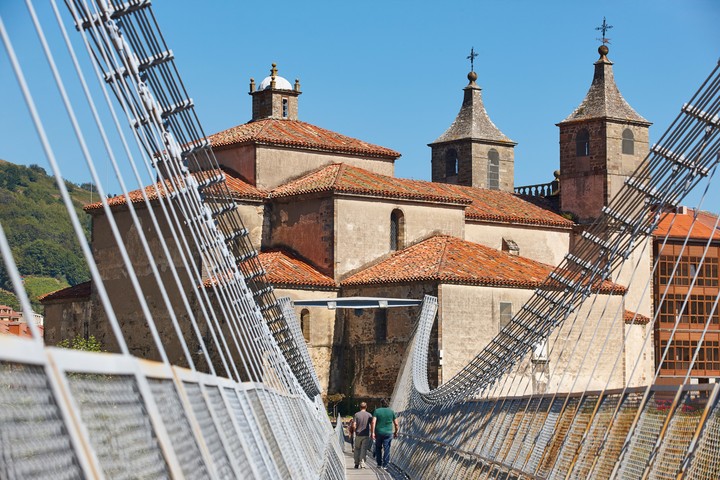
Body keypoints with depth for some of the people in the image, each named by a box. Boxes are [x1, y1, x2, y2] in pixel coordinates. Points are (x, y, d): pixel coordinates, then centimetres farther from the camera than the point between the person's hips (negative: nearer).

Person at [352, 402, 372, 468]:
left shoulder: (356, 415, -2)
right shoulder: (369, 415, 0)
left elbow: (354, 425, -7)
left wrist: (355, 431, 11)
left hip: (358, 435, 0)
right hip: (366, 435, 0)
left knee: (357, 449, 12)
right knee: (364, 449, 2)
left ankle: (356, 464, 15)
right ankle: (362, 462, -9)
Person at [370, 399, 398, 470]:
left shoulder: (377, 411, -2)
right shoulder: (391, 411, 2)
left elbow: (373, 422, -12)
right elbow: (396, 424, 4)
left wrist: (372, 433, -12)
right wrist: (396, 432, 17)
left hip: (379, 433, 0)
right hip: (388, 433, 0)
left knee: (378, 448, 16)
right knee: (386, 449, 3)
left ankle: (379, 463, 18)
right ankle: (385, 465, -1)